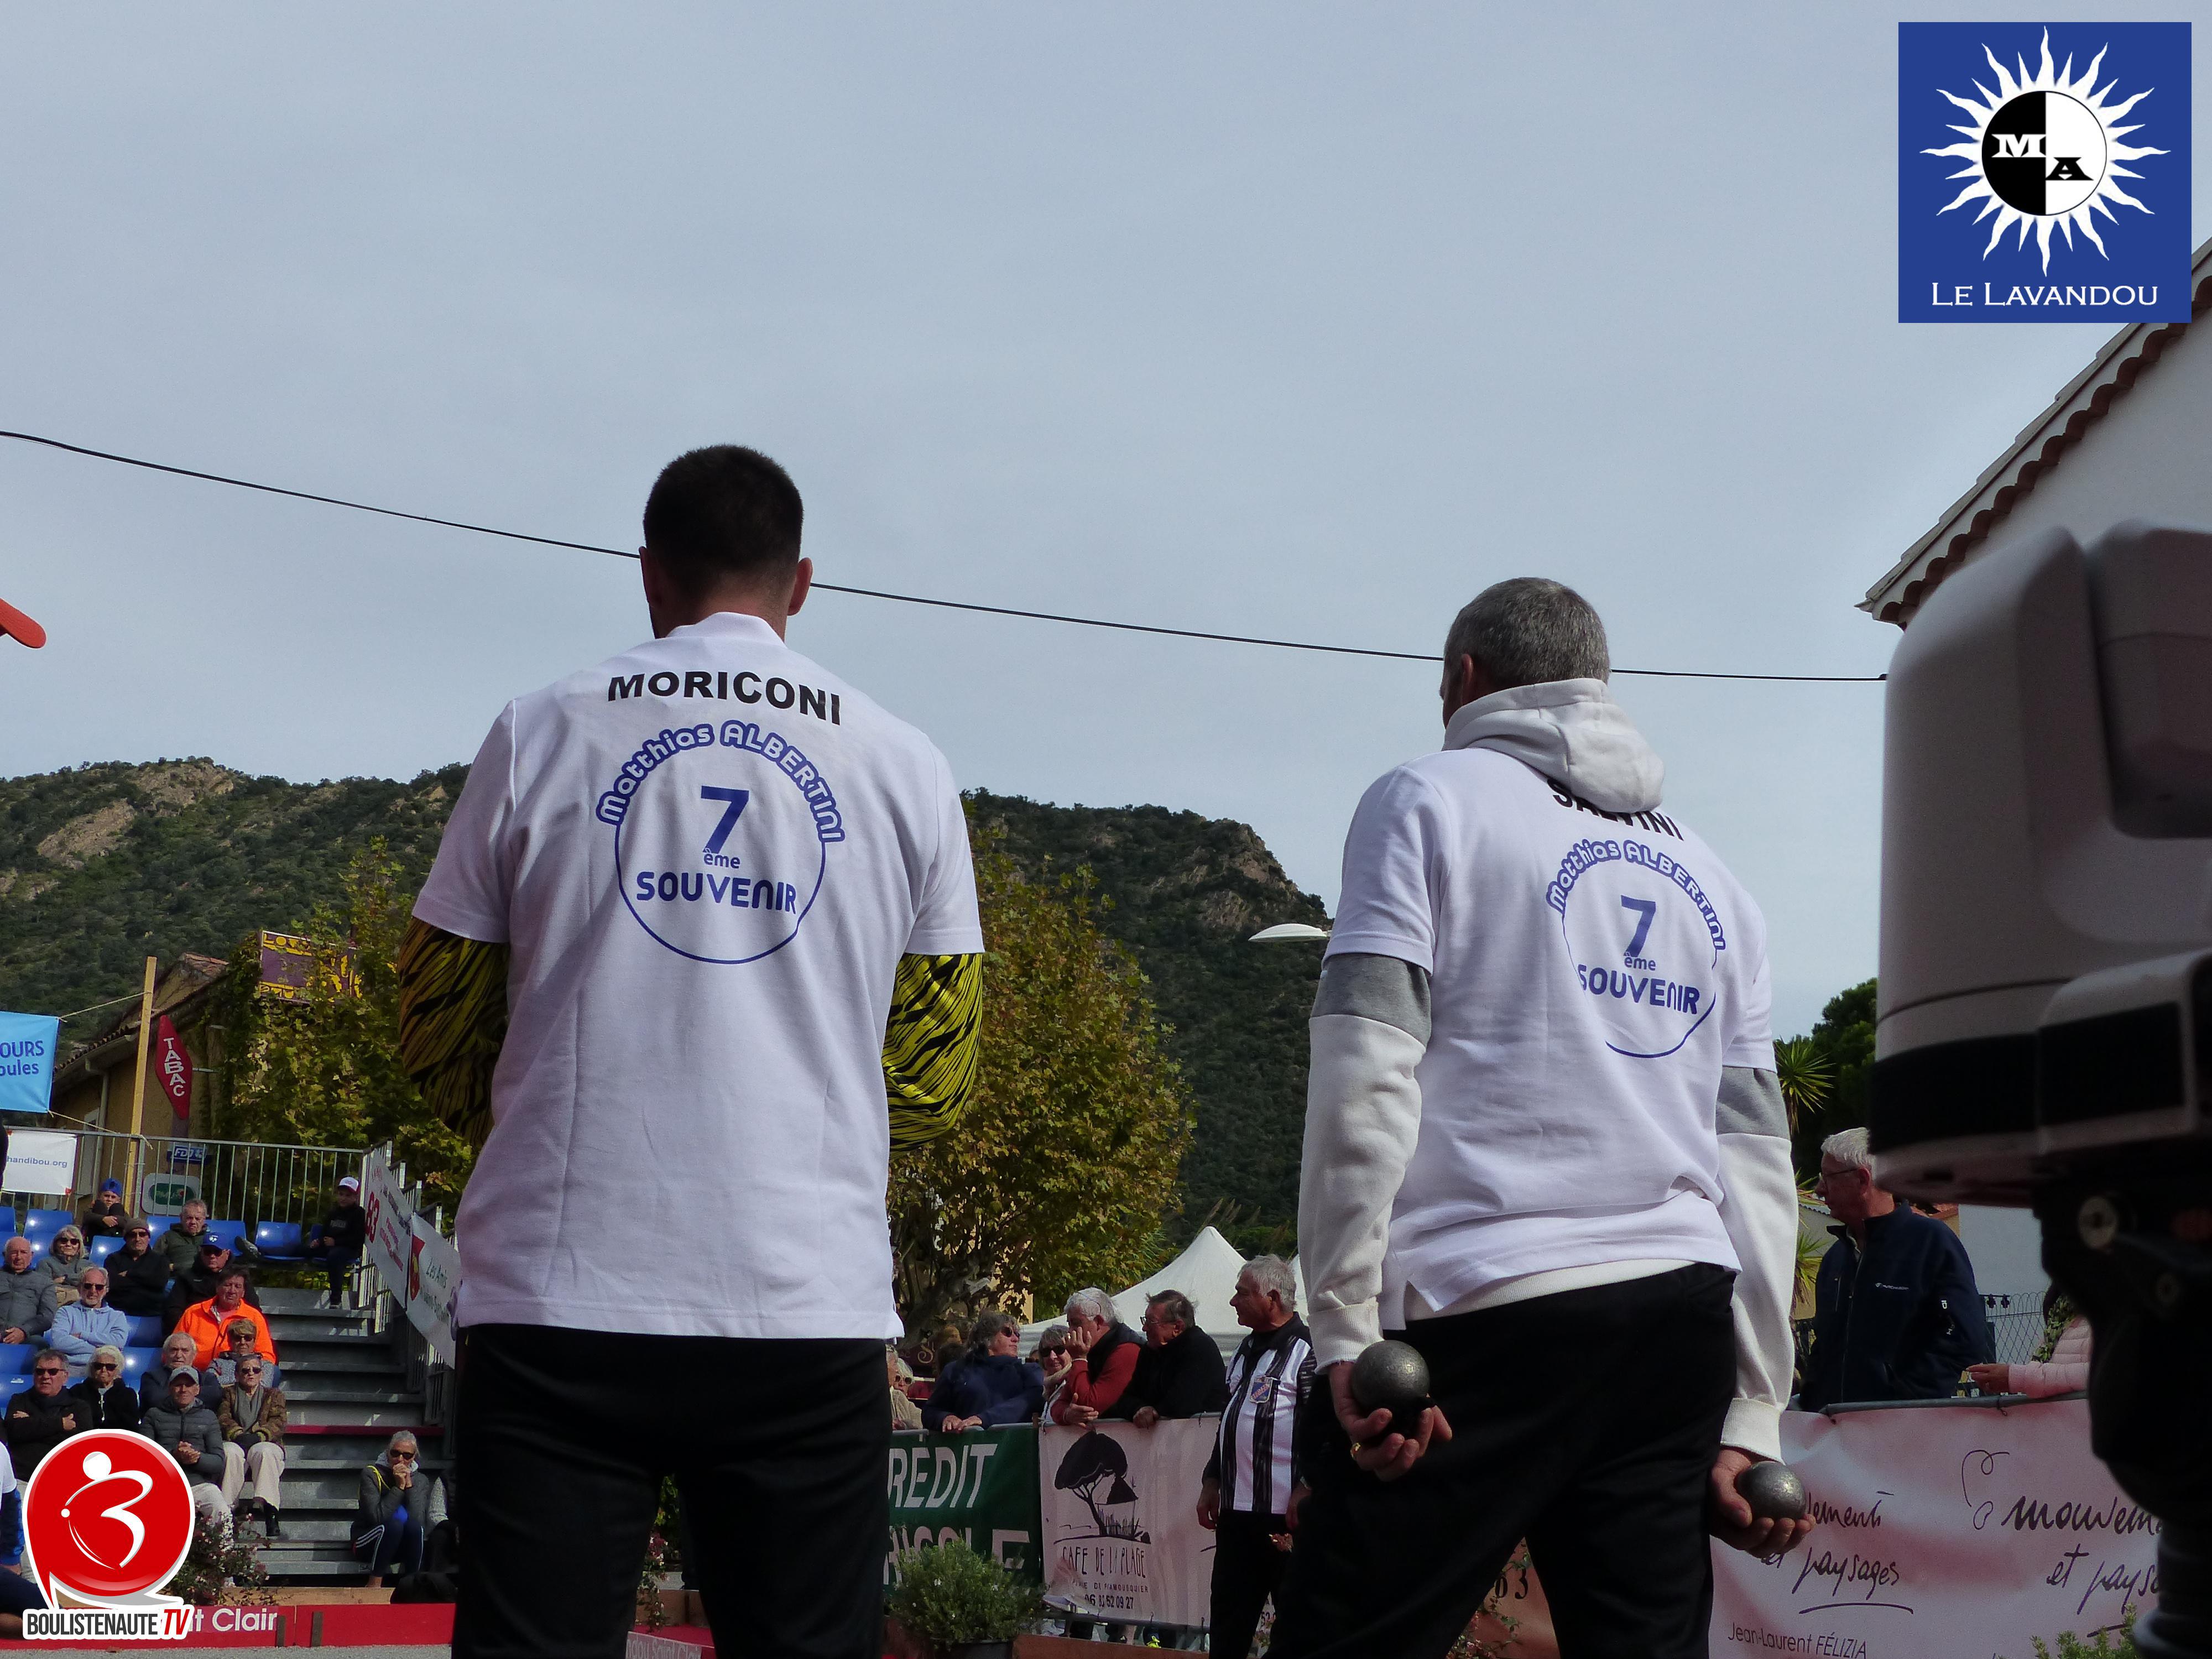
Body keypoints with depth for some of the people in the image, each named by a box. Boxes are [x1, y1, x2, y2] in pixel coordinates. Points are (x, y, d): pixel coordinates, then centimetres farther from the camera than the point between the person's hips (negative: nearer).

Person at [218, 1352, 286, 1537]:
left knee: (264, 1452, -37)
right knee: (231, 1452, -36)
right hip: (236, 1443, 0)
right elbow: (223, 1418, 4)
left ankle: (265, 1505, -52)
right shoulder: (228, 1393, 23)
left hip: (264, 1444, 0)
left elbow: (278, 1423, 6)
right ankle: (228, 1508, -44)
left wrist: (258, 1436, -14)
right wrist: (239, 1435, -16)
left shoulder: (274, 1395, 23)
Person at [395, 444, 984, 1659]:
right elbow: (934, 1083, 11)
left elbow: (438, 1044, 11)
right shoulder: (905, 767, 8)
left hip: (559, 1298, -1)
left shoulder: (542, 733, 6)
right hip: (811, 1304, 1)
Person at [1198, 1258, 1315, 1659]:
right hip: (1237, 1511, 9)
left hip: (1285, 1516, -9)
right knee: (1228, 1624, 12)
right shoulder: (1246, 1350, 16)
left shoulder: (1306, 1351, -12)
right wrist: (1212, 1482, 19)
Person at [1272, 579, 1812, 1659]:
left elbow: (1365, 1076, -8)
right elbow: (1757, 1155, 16)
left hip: (1486, 1313, -6)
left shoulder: (1431, 799, 6)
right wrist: (1752, 1416, 15)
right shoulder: (1709, 874, 23)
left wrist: (1345, 1330, -11)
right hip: (1682, 1320, 6)